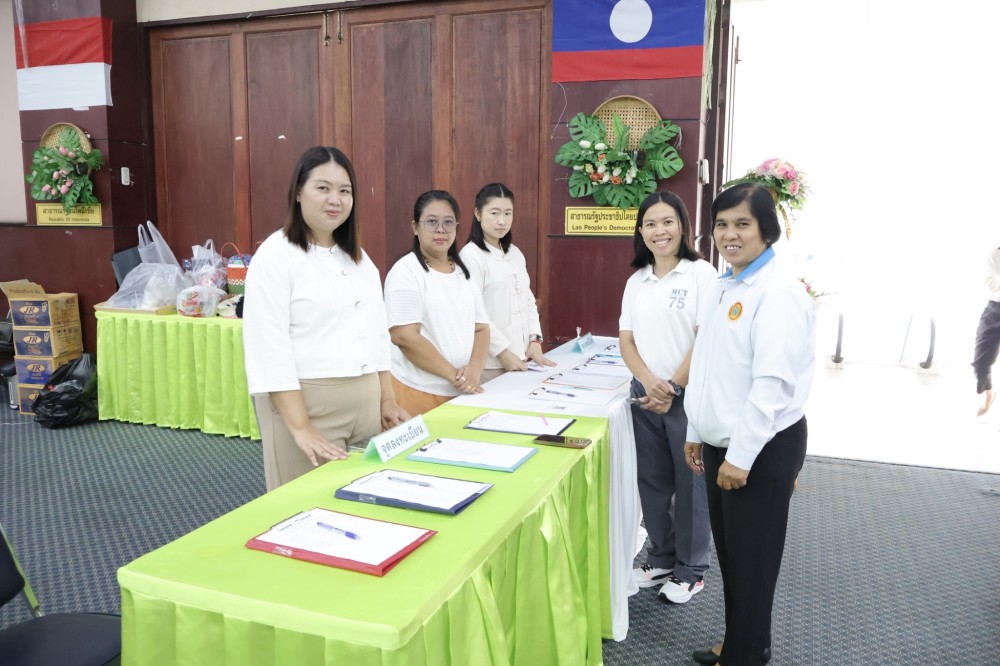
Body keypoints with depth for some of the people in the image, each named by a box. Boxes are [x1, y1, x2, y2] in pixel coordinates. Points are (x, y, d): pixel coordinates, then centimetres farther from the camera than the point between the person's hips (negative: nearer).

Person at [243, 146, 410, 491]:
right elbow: (269, 349, -16)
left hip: (366, 402, 7)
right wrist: (301, 428, -21)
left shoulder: (358, 257, 13)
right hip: (304, 402, -6)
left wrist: (387, 400, 11)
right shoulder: (275, 256, -10)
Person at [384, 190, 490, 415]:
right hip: (418, 392, -6)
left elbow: (481, 327, 9)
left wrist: (474, 369, -9)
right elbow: (404, 336, -16)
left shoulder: (463, 271, 11)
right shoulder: (406, 271, -9)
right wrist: (453, 374, -16)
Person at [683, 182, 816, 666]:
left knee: (752, 559, 7)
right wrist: (697, 431, 16)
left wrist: (742, 455, -22)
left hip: (763, 448, -8)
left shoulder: (779, 291, -19)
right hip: (721, 443, 8)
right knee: (729, 552, 19)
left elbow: (773, 382, -24)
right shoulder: (725, 287, 9)